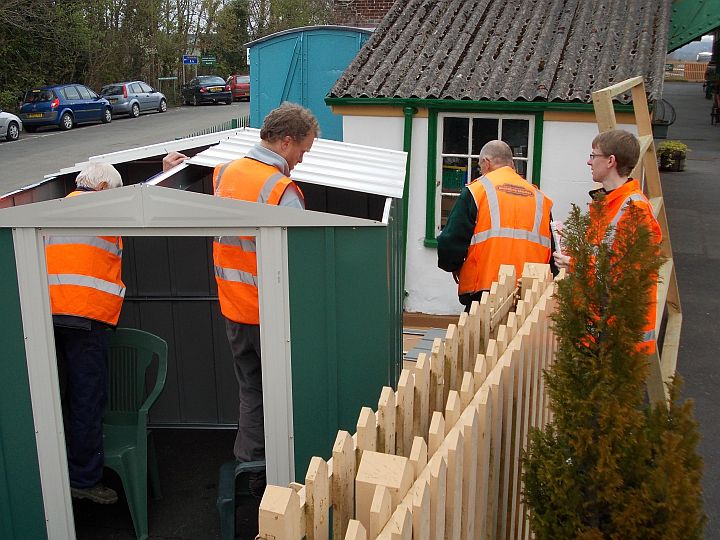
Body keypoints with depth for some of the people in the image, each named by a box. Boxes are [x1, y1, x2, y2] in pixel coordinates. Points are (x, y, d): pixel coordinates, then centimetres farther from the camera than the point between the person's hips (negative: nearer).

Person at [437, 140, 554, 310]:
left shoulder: (476, 190, -1)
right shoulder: (539, 197, 13)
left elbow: (451, 241, -6)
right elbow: (549, 248, 15)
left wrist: (455, 267, 14)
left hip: (483, 291, -4)